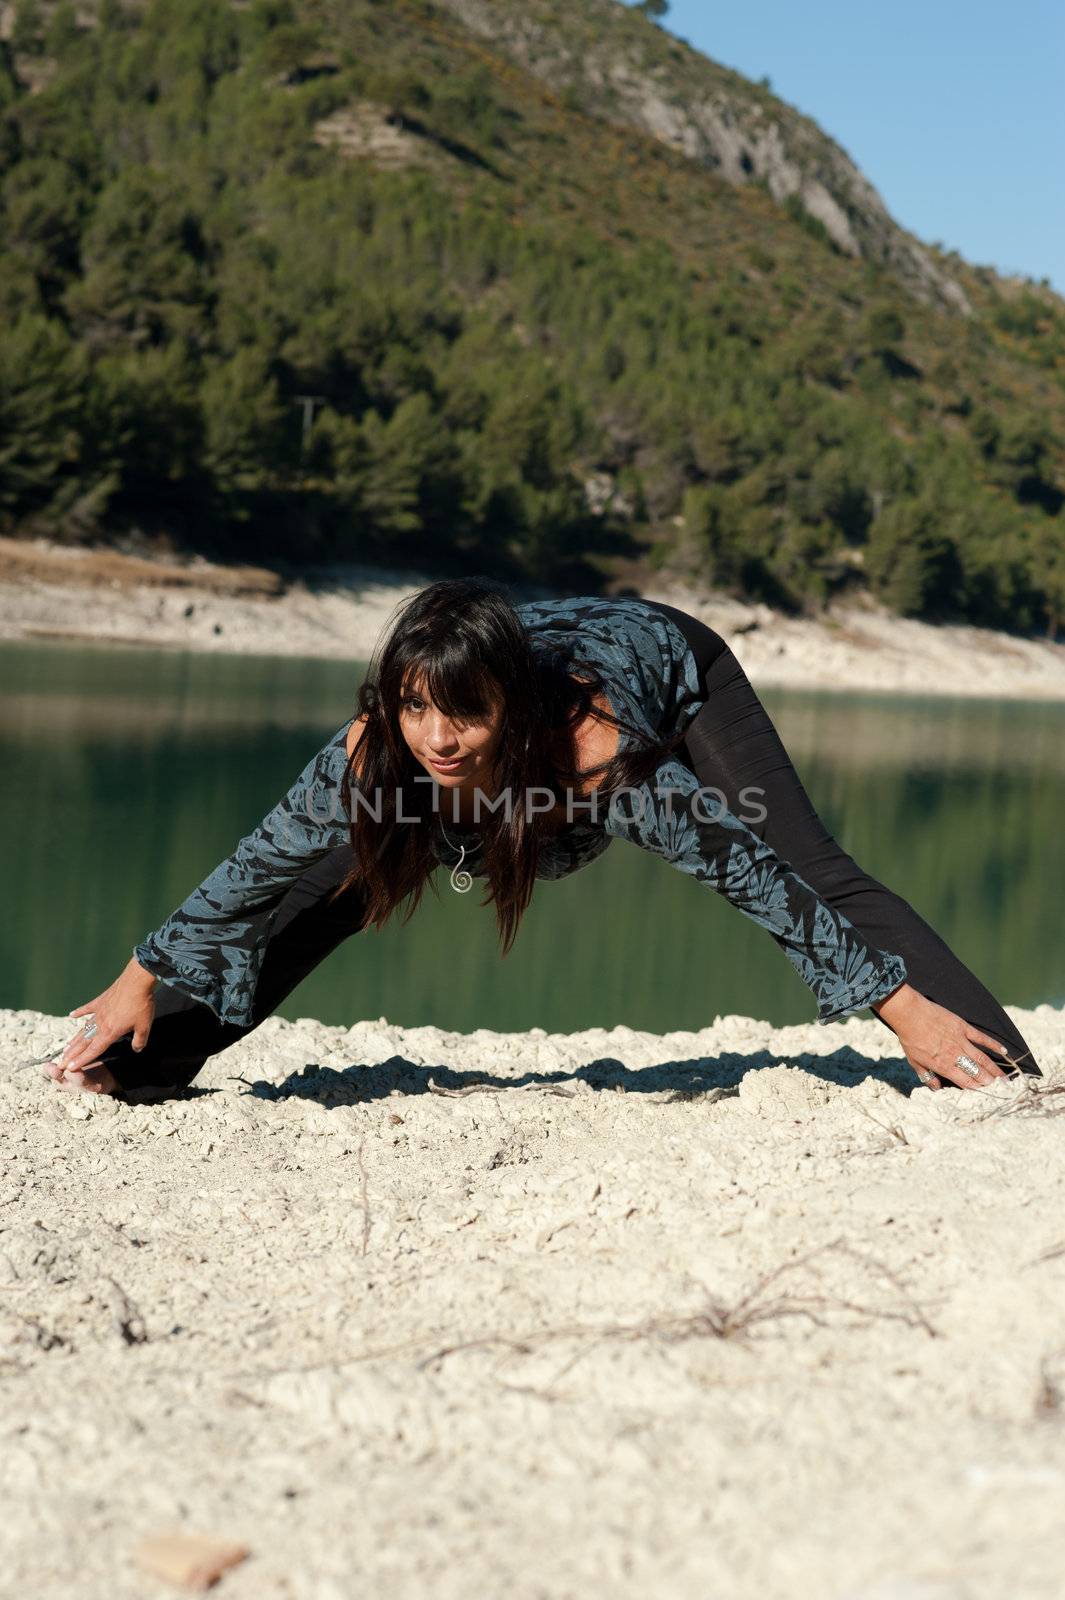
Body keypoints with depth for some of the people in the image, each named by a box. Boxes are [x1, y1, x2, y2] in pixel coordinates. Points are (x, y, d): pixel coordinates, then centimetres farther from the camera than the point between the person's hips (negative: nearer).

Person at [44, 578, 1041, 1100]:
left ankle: (996, 1068, -15)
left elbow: (769, 886, -40)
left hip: (668, 664, -3)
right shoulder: (369, 757, -37)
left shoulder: (603, 762, -47)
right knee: (329, 891, 3)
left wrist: (906, 1010, -40)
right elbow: (251, 876, -20)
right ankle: (151, 1058, 20)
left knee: (824, 873, -20)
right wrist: (140, 985, -12)